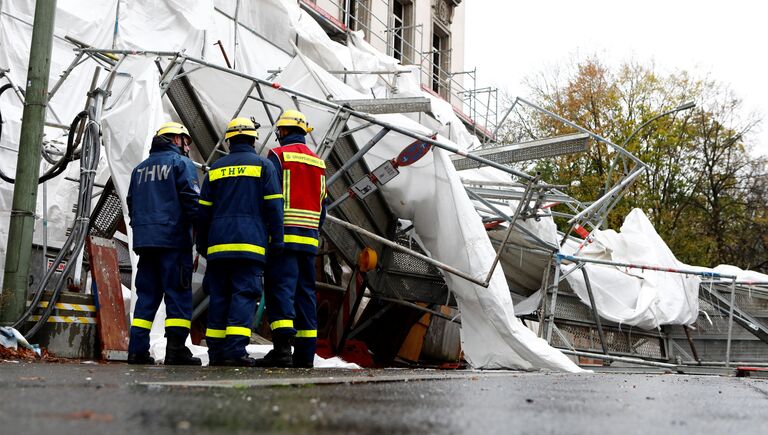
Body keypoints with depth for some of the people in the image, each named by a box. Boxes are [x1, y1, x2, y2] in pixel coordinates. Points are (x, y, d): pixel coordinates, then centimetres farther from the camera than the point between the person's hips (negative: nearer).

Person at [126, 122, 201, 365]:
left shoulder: (140, 169, 21)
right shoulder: (181, 163, 0)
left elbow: (131, 205, 22)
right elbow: (192, 201, -9)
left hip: (144, 241, 6)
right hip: (174, 239, -6)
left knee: (146, 295, 8)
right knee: (178, 294, -4)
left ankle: (137, 350, 4)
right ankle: (176, 350, -9)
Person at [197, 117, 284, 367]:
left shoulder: (216, 168, 15)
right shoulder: (263, 165, 5)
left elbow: (204, 209, 15)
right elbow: (273, 206, -2)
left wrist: (202, 244, 20)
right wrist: (276, 240, -1)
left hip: (218, 243, 4)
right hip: (250, 242, -4)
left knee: (219, 295, 7)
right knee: (244, 294, -7)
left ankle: (216, 349, 7)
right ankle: (235, 347, -17)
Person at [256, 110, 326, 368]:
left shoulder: (279, 155, -2)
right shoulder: (318, 163, 18)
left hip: (284, 235, -6)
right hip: (309, 237, 6)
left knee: (280, 288, -8)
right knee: (305, 291, 7)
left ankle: (282, 347, -19)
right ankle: (305, 354, 6)